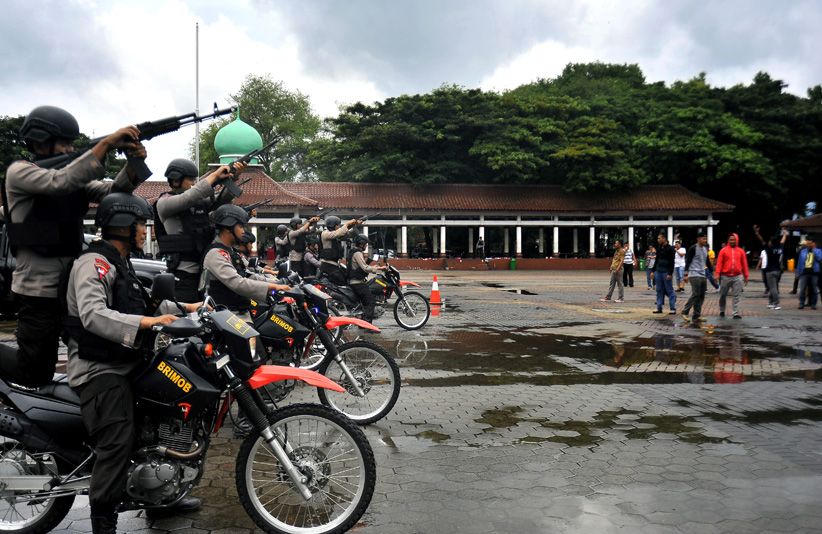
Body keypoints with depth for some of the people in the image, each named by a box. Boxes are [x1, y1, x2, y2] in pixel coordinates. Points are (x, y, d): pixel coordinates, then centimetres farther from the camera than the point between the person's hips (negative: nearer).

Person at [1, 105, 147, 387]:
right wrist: (107, 143, -30)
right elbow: (60, 182, -27)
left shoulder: (73, 173, 13)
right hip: (39, 290, -7)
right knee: (35, 375, -1)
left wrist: (133, 163, -17)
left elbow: (112, 192, 2)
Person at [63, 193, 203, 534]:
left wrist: (183, 308, 17)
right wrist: (145, 322, -40)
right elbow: (93, 315, -30)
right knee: (118, 442, -18)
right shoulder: (94, 264, -15)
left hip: (124, 363, 11)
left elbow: (140, 307, 24)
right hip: (100, 370, -11)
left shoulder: (120, 264, 19)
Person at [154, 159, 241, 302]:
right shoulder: (163, 203, -6)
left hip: (203, 271, 7)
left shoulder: (199, 202, 13)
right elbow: (189, 198, -22)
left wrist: (233, 177, -6)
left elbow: (222, 201, 11)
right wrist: (214, 175, -16)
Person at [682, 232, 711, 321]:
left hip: (703, 275, 8)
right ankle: (685, 312, -3)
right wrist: (686, 274, -17)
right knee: (695, 294, -13)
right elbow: (688, 261, -11)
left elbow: (707, 261, 23)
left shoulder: (705, 249, 15)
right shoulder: (693, 248, -8)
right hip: (694, 275, -8)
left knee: (701, 296, 5)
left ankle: (696, 316, 9)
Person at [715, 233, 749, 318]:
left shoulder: (741, 251, 7)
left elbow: (744, 264, 9)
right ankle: (722, 311, 25)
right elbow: (719, 263, -3)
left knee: (737, 296, -1)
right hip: (725, 276, -1)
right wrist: (718, 274, -13)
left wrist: (746, 276, 7)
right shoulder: (723, 250, 2)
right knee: (723, 295, 9)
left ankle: (736, 313, 0)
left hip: (738, 277, 1)